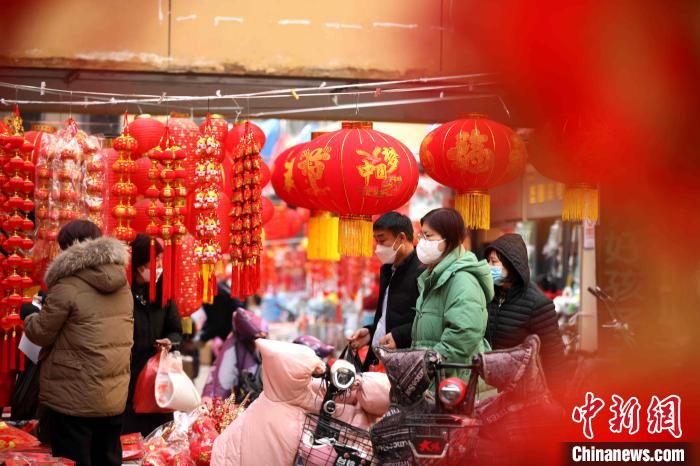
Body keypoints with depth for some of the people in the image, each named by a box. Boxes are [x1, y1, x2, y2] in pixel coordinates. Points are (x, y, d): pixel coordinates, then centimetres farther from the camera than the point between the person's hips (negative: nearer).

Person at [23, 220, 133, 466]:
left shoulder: (68, 286, -15)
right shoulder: (122, 284, 7)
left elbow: (41, 333, -7)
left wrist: (29, 318, 15)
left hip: (74, 399, -7)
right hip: (115, 397, 7)